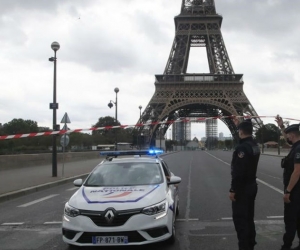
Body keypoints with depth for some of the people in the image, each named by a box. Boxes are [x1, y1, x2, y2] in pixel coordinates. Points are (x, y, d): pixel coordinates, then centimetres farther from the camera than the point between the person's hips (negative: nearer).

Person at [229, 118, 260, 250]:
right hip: (252, 185, 9)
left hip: (242, 188, -9)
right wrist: (238, 125, 39)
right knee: (248, 217, 17)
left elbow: (238, 171, -26)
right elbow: (245, 137, 32)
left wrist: (233, 190, -20)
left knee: (240, 219, -3)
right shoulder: (254, 145, 6)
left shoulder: (242, 148, -22)